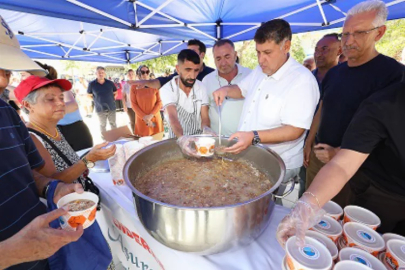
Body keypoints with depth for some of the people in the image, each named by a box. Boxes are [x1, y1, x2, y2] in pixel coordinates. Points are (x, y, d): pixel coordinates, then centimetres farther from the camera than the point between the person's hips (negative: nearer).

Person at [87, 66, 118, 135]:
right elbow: (89, 95, 7)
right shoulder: (92, 84, -5)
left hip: (111, 108, 1)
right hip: (100, 109, -1)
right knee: (102, 125, 13)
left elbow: (115, 93, 13)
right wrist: (97, 101, 0)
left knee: (113, 124, 12)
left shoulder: (110, 83, -1)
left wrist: (112, 99, 3)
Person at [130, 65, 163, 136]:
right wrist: (144, 117, -11)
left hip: (155, 118, 1)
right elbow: (134, 104, -2)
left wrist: (151, 115, -12)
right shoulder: (134, 87, -1)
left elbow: (159, 102, -1)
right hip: (141, 119, -1)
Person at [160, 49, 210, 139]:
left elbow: (205, 118, -4)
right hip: (177, 139, -2)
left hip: (198, 137, 2)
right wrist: (182, 138, -39)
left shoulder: (202, 88, -2)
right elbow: (173, 118, -22)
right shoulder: (167, 90, -11)